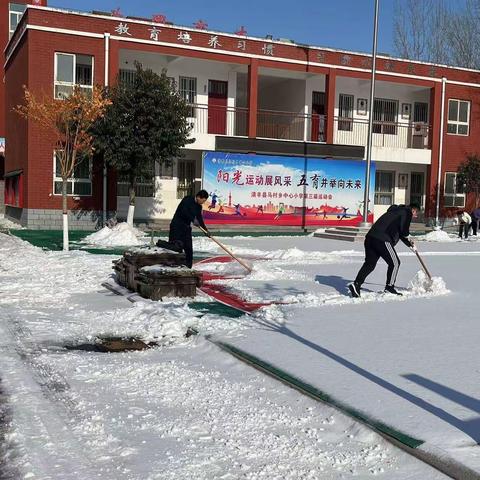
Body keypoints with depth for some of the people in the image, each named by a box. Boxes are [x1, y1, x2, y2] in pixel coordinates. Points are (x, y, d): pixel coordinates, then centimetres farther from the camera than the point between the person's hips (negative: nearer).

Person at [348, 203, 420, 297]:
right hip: (383, 240, -9)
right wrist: (407, 232, 18)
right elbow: (404, 232, -6)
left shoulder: (397, 211, 32)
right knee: (394, 263, 5)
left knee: (370, 263, 9)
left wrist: (409, 243, 45)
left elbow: (398, 232, 40)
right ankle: (389, 287, 12)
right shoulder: (407, 212, 4)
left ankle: (356, 284, -3)